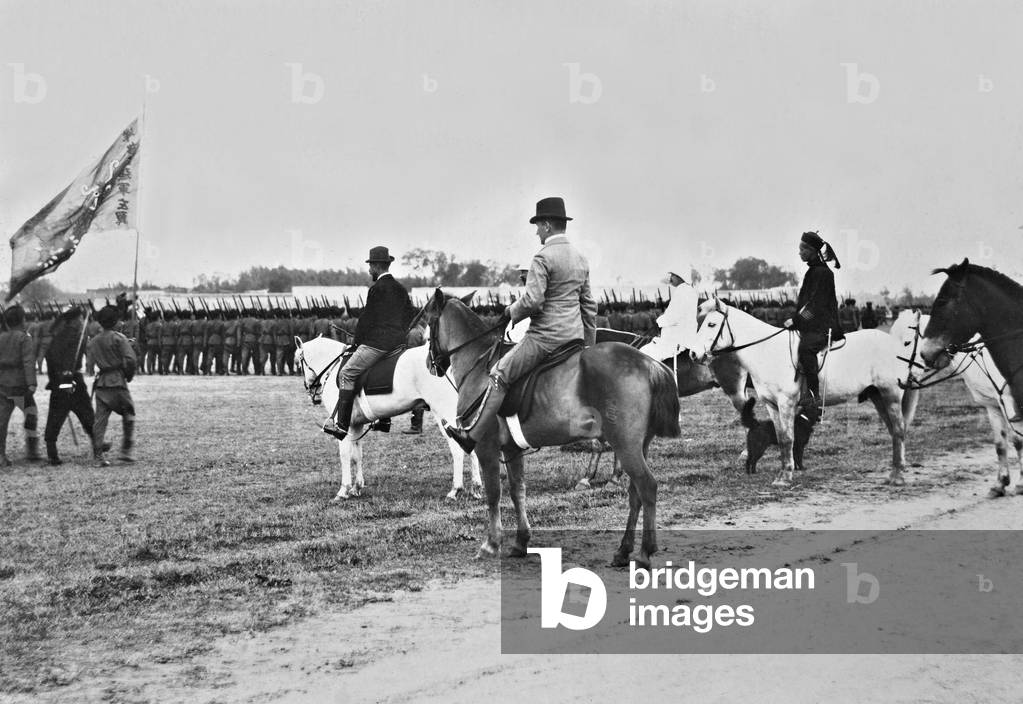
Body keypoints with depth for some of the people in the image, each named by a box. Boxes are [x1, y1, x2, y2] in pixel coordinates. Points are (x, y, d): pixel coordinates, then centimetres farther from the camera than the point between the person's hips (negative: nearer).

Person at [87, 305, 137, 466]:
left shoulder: (93, 342, 13)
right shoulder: (118, 338, -6)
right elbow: (130, 359, -13)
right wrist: (129, 375, 1)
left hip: (101, 382, 5)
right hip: (117, 382, -5)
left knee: (100, 419, 4)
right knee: (128, 414, 9)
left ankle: (98, 456, 0)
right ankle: (127, 450, 4)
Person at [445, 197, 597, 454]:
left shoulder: (543, 258, -13)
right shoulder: (581, 259, 13)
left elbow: (532, 300, -22)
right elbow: (589, 305, 18)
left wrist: (512, 312, -1)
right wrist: (590, 344, 24)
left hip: (546, 335, -8)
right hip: (575, 335, 8)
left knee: (500, 376, -3)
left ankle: (473, 436, -6)